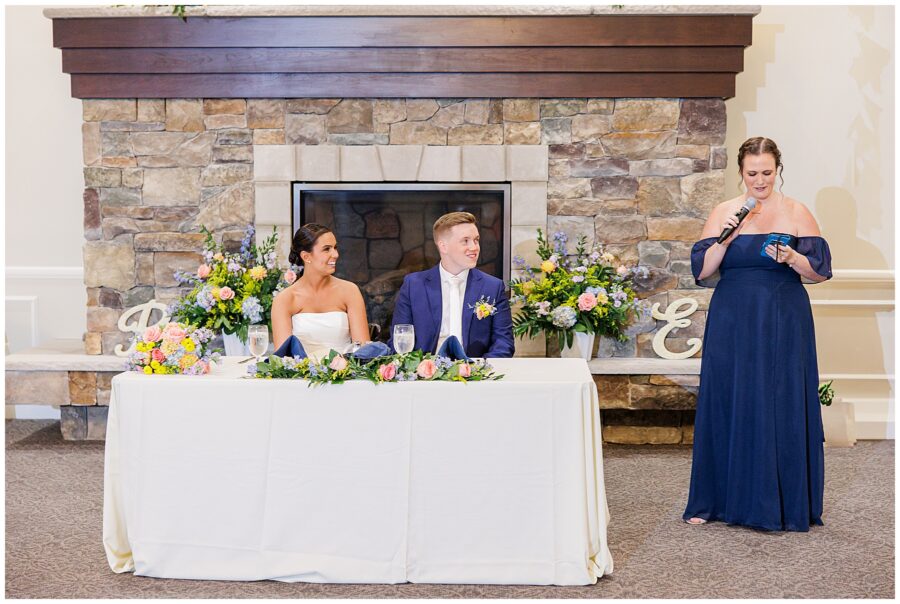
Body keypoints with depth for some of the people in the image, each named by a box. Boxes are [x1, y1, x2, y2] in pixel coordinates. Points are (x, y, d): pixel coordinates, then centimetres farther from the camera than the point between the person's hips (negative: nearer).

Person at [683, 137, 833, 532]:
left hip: (784, 324, -1)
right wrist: (726, 238, -12)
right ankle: (715, 500, 13)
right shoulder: (723, 213, 7)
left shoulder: (796, 213, 3)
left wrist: (792, 258, -17)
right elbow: (702, 271, 2)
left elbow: (820, 271, 1)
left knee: (782, 408, -1)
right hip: (732, 324, 1)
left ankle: (781, 504, 10)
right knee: (727, 405, 3)